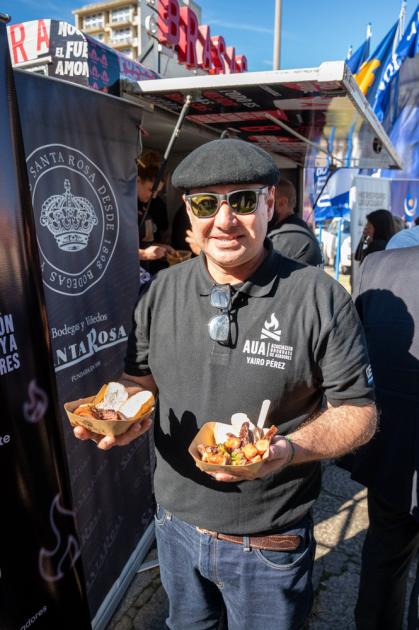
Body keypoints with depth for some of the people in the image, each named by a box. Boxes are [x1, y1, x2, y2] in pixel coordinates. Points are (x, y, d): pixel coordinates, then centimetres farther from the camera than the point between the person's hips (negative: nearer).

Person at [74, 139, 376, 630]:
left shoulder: (320, 298, -18)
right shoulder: (162, 290, -6)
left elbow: (357, 410, -12)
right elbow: (141, 375, 6)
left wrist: (287, 451, -30)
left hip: (269, 546, -3)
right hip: (175, 523, 4)